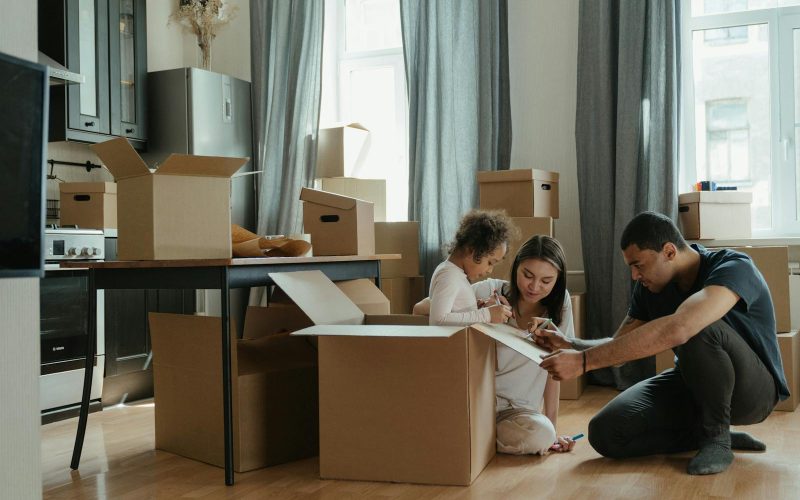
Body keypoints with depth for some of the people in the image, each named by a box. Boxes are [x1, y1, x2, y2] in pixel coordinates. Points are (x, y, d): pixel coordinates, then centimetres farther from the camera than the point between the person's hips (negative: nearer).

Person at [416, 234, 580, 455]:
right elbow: (420, 309, -13)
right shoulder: (490, 291, -8)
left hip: (518, 409, 2)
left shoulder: (559, 302, -1)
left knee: (542, 434, -30)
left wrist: (552, 429, -2)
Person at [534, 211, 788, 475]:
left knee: (698, 330, -38)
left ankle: (717, 436, -14)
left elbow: (676, 330, -46)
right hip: (692, 384, 6)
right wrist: (569, 344, -19)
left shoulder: (734, 268, -28)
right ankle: (714, 433, 1)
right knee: (605, 433, -15)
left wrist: (584, 361, -46)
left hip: (752, 387, -6)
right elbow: (619, 346, 2)